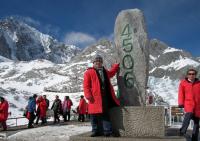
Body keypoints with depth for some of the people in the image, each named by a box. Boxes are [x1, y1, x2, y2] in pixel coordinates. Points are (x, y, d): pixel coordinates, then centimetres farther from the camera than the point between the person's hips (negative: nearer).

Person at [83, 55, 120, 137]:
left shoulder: (105, 72, 22)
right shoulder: (89, 72, 4)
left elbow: (112, 72, 44)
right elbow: (86, 85, -4)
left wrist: (117, 65, 40)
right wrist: (88, 95, -15)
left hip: (105, 96, 4)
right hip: (95, 98, -4)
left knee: (105, 114, 5)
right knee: (94, 115, 2)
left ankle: (107, 131, 7)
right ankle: (96, 131, 12)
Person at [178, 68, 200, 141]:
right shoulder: (183, 83, 6)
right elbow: (181, 93, 1)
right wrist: (181, 103, -8)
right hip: (188, 103, -3)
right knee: (189, 114, -32)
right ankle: (183, 131, -28)